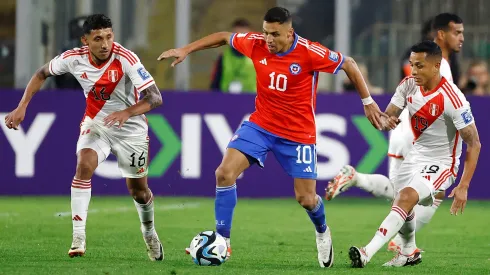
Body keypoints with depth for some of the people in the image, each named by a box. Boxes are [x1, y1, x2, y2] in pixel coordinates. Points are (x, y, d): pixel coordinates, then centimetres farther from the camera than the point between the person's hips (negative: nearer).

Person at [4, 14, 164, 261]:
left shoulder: (126, 59, -28)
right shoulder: (74, 58, -17)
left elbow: (155, 98, -31)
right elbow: (42, 74, 2)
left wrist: (127, 112, -48)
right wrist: (22, 107, -7)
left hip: (130, 129, -2)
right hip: (95, 123, 2)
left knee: (138, 191, 10)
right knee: (84, 165, -27)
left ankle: (149, 232, 43)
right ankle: (78, 237, -25)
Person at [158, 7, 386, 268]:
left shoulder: (310, 53, -21)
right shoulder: (256, 44, -11)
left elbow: (349, 65, -9)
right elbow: (223, 37, 8)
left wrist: (368, 102, -4)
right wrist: (185, 50, 5)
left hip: (298, 133, -3)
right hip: (260, 125, 3)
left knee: (306, 198, 0)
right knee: (224, 173, -15)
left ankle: (322, 232, 37)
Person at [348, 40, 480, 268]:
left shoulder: (452, 98, -25)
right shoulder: (408, 86, -6)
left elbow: (473, 144, -21)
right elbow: (386, 117, -1)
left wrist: (463, 186, -26)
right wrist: (387, 121, -28)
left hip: (441, 163, -7)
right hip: (416, 155, 7)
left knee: (406, 197, -28)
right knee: (403, 205, 15)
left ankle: (367, 254, -35)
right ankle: (409, 253, 45)